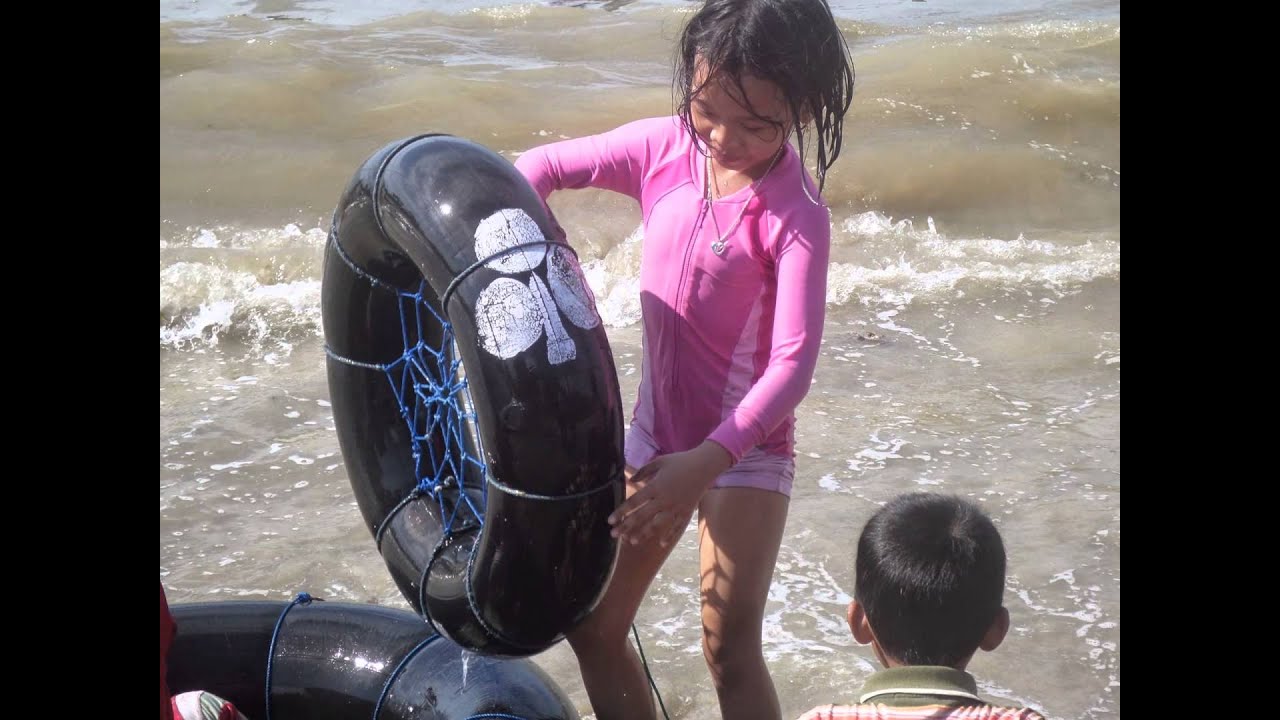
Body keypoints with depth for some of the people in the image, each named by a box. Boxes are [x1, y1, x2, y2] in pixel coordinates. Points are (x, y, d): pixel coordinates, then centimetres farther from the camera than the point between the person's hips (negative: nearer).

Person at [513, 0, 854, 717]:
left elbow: (793, 362, -26)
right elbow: (542, 166, 7)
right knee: (593, 624, 11)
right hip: (656, 434, 6)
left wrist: (705, 464, -34)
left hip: (745, 448, -6)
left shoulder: (795, 215, -21)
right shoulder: (665, 148, -6)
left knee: (730, 648, -13)